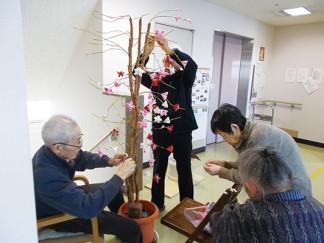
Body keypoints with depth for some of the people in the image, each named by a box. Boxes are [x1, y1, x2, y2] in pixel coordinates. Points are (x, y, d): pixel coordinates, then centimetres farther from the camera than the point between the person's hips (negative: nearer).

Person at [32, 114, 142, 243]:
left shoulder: (52, 151, -17)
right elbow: (88, 207, -40)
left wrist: (109, 161, -12)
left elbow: (82, 158, 3)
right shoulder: (48, 176, -42)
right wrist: (120, 176, -36)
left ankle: (121, 226, 49)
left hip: (69, 195, 8)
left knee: (116, 190, 23)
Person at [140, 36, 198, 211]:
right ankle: (157, 204, 30)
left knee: (184, 169, 10)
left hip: (182, 131, -1)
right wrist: (147, 51, -21)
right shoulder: (157, 80, 5)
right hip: (160, 131, 2)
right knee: (159, 169, 12)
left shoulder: (185, 78, 1)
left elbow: (192, 65, -19)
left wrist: (169, 49, -24)